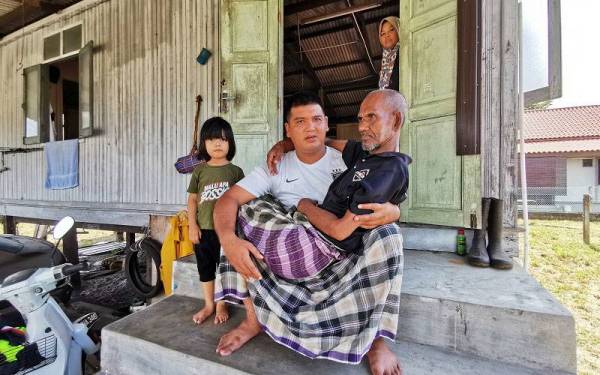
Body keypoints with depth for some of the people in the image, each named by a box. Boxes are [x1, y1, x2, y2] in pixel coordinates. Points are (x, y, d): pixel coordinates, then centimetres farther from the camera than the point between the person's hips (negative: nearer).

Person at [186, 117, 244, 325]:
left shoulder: (235, 171, -3)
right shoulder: (199, 170, 3)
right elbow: (192, 199, 5)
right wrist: (192, 225, -2)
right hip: (203, 229, 3)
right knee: (205, 268, 15)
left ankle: (221, 305, 30)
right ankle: (208, 305, 34)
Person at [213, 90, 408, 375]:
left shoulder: (348, 162, -2)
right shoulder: (276, 168, -1)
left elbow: (387, 206, -5)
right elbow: (228, 200, -10)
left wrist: (392, 211, -31)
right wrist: (229, 240, -31)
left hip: (340, 262, -1)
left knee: (386, 233, -26)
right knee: (243, 210, -15)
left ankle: (375, 339, -9)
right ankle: (253, 319, -5)